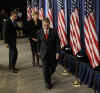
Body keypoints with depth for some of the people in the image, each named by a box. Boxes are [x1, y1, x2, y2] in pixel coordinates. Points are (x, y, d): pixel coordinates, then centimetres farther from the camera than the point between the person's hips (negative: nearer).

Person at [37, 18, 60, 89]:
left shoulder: (54, 32, -8)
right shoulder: (40, 32, -2)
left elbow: (57, 42, -7)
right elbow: (39, 43, 9)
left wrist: (57, 52, -11)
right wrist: (39, 51, 12)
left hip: (53, 53, 0)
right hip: (44, 54, 0)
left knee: (53, 67, 13)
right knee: (45, 68, 0)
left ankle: (49, 75, 46)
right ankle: (47, 82, 15)